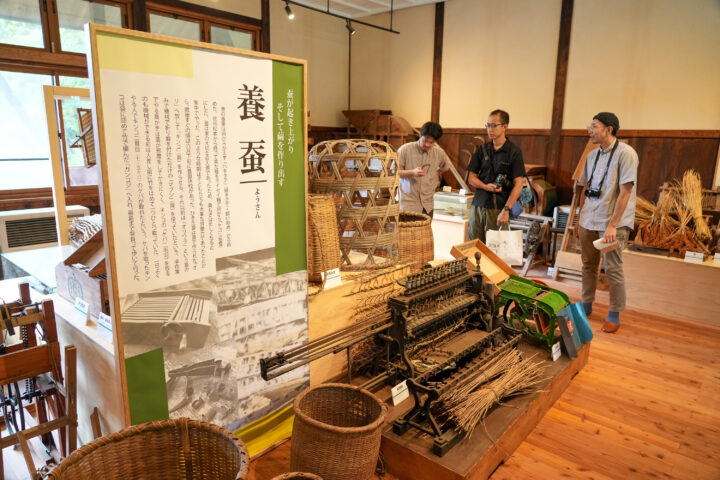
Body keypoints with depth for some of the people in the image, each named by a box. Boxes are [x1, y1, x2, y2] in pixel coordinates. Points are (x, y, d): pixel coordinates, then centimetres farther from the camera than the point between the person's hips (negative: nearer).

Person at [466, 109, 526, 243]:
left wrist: (506, 210, -15)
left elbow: (518, 184, -8)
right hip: (477, 205, 4)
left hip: (498, 208, -4)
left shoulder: (514, 152, -3)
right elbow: (471, 178, 11)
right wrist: (486, 186, -10)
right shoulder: (482, 149, 10)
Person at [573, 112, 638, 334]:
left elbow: (625, 192, -16)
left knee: (613, 269, 0)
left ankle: (615, 315, 14)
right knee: (588, 265, 14)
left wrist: (612, 225, -19)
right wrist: (579, 220, 16)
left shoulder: (625, 153, -10)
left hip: (612, 223, -6)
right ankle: (586, 305, 29)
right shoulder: (592, 155, 11)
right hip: (589, 221, 7)